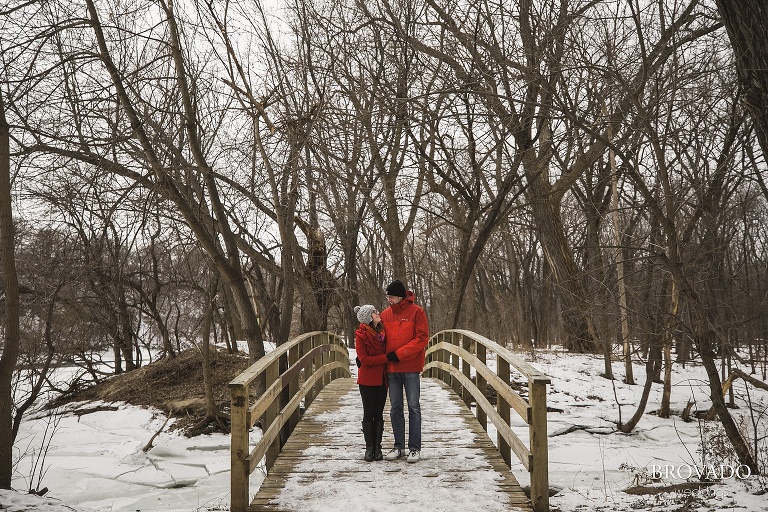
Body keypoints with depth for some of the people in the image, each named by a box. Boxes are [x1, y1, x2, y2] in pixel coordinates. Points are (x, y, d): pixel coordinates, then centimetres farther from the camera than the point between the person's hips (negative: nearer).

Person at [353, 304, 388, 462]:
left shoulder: (382, 332, 8)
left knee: (379, 414, 8)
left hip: (382, 379, 5)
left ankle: (377, 447, 13)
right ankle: (369, 448, 10)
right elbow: (364, 359, -15)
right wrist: (385, 358, -17)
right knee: (369, 414, 2)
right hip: (367, 380, -5)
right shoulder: (361, 335, -8)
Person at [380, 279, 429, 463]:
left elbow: (422, 338, -11)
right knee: (395, 408, 10)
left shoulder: (416, 312, -5)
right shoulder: (385, 314, 9)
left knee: (413, 407, 1)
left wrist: (399, 353, -16)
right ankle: (399, 446, 19)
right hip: (391, 368, 5)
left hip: (411, 368, -5)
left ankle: (414, 448, 7)